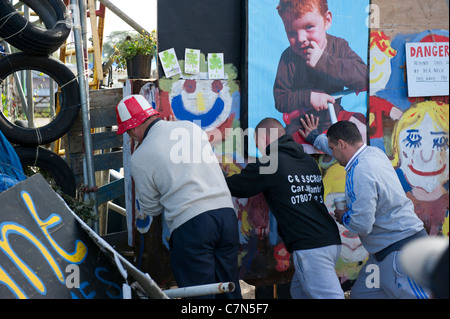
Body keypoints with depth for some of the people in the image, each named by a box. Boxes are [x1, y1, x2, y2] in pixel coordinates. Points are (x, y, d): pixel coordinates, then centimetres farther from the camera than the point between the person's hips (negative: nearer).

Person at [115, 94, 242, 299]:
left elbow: (151, 209, 9)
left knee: (199, 295, 4)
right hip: (226, 212, 6)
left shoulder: (140, 158, -1)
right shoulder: (191, 127, 11)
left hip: (190, 225, -5)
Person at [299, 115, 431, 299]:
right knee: (360, 294, 13)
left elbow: (362, 225, -24)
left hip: (402, 251, -11)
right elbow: (345, 150, 31)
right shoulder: (373, 152, 6)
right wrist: (316, 137, 44)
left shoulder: (360, 173, -23)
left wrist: (344, 218, -2)